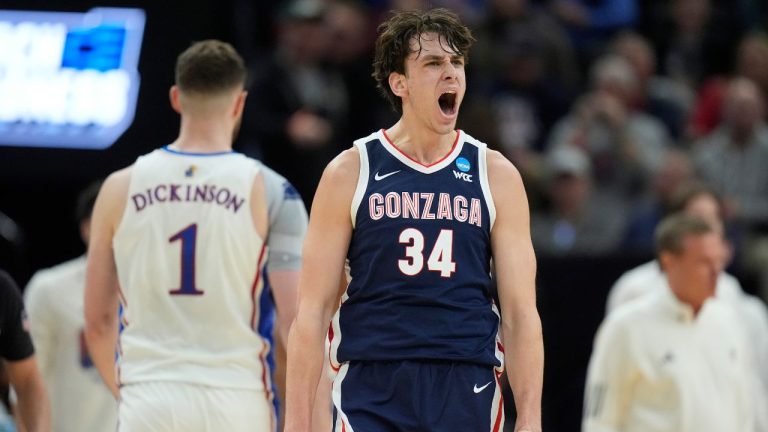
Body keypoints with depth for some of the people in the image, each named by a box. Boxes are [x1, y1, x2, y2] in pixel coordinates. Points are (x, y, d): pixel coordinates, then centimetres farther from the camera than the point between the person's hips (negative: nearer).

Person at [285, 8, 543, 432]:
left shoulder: (496, 175, 7)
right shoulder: (349, 173, 2)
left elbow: (521, 313, 6)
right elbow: (312, 310, 1)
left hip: (468, 394, 2)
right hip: (372, 395, -2)